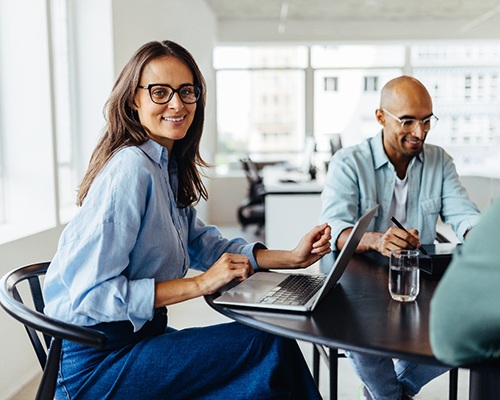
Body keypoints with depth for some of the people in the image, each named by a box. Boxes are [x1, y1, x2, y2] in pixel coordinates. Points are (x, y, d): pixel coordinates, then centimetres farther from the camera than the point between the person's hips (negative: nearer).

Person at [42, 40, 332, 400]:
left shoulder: (168, 167, 7)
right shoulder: (131, 169, -21)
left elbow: (204, 245, 10)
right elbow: (90, 294, -24)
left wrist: (292, 258, 0)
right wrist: (200, 284, -23)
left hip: (136, 338, 8)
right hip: (95, 364, -8)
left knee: (277, 344, 1)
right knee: (268, 346, -16)